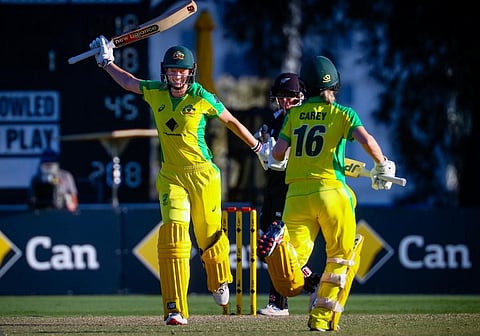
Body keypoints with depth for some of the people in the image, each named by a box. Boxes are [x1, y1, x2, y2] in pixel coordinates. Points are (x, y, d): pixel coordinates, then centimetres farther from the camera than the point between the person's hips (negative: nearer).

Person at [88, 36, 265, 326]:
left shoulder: (202, 98, -10)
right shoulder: (155, 93, 0)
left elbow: (231, 122, 4)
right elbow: (128, 82, 21)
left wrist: (258, 147, 12)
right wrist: (106, 61, 26)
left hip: (203, 174, -2)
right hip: (171, 176, 2)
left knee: (209, 234, 8)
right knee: (173, 232, -15)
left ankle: (220, 282, 44)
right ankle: (176, 310, -20)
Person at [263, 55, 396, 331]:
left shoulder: (295, 114, 12)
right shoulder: (343, 114, 3)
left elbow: (277, 153, 7)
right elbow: (366, 140, -14)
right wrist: (382, 164, 3)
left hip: (297, 193, 2)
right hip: (330, 191, -2)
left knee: (293, 266, -2)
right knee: (341, 257, 15)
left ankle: (280, 243, -35)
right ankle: (322, 316, 4)